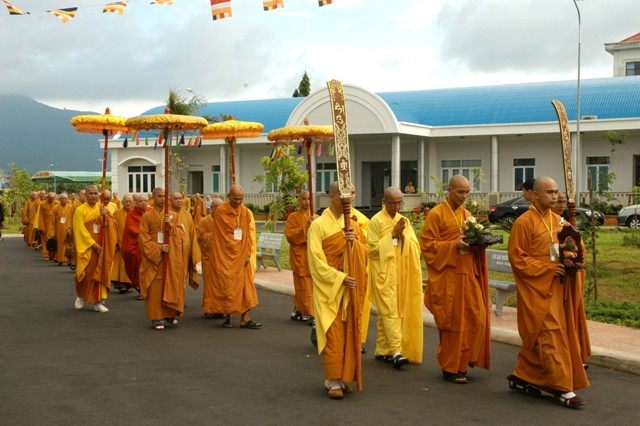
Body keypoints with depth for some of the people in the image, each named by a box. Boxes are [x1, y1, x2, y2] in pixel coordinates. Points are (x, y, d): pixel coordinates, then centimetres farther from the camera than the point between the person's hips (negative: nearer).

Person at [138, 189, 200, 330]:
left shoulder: (171, 215, 9)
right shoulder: (147, 216, 0)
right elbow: (143, 237, -6)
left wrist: (171, 225, -20)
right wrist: (158, 248, -17)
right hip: (154, 257, -3)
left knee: (173, 285, 4)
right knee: (155, 287, -3)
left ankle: (170, 313, 15)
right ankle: (156, 317, 1)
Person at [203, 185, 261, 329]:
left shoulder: (247, 213, 4)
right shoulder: (220, 212, -4)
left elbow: (250, 235, 2)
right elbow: (218, 235, -2)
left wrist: (248, 254, -5)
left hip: (241, 256, 3)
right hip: (224, 256, -3)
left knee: (244, 286, -1)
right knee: (226, 286, 1)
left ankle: (245, 318, 0)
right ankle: (227, 317, 12)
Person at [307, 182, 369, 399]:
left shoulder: (353, 223, 10)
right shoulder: (318, 225, -7)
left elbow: (366, 251, 9)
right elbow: (316, 260, -12)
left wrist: (355, 242, -12)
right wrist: (339, 278, -19)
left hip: (351, 289, 5)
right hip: (330, 289, -5)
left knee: (349, 333, 7)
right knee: (333, 334, -6)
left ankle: (343, 377, 16)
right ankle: (333, 380, -1)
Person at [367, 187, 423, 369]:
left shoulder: (403, 220, 11)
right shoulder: (376, 221, -5)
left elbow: (415, 246, 7)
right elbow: (373, 248, -9)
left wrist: (403, 235, -11)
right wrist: (393, 234, -13)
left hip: (400, 273, 5)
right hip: (384, 273, -5)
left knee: (388, 311, 9)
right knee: (390, 310, -12)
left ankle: (382, 350, 16)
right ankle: (396, 351, -16)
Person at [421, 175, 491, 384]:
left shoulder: (467, 215, 14)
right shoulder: (436, 214, -7)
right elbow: (427, 245, -11)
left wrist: (478, 243, -3)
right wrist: (454, 245, -21)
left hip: (468, 275, 7)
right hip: (448, 277, -6)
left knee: (477, 318, 3)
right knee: (453, 322, -2)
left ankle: (463, 360, 17)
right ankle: (450, 368, 9)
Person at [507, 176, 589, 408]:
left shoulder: (557, 220, 10)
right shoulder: (524, 222, -12)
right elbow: (517, 258, -13)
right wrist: (548, 269, -19)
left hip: (555, 287, 8)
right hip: (537, 289, -8)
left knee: (537, 338, 13)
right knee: (551, 336, -8)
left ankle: (521, 377, 25)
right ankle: (561, 388, -5)